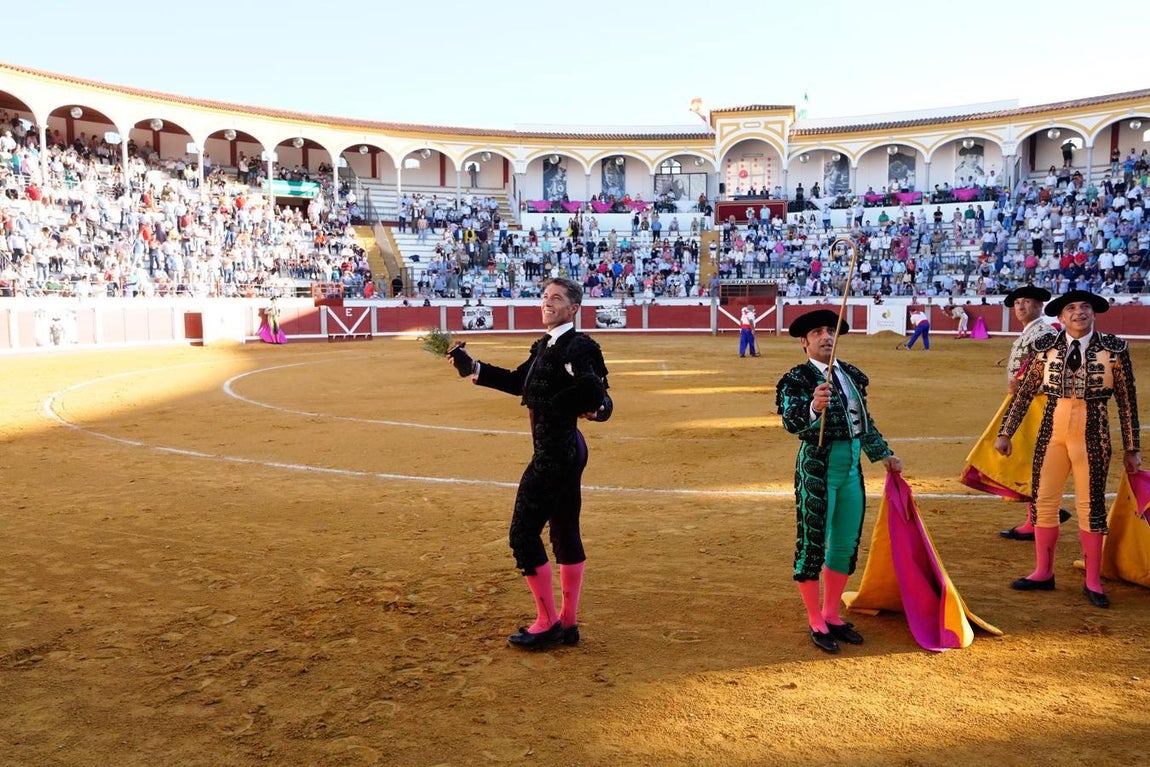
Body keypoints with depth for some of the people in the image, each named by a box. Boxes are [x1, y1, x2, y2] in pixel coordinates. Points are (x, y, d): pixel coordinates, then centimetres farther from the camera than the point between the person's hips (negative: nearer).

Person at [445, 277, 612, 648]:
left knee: (523, 533, -2)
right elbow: (518, 381, 24)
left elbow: (600, 401, -21)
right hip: (564, 450, 10)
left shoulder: (578, 347, -17)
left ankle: (548, 623, 10)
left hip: (556, 452, -10)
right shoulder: (545, 346, 11)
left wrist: (595, 406, -40)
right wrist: (473, 367, 21)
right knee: (565, 534, 14)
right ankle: (567, 623, 26)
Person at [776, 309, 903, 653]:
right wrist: (813, 408, -45)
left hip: (851, 469, 7)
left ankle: (831, 615, 31)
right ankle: (816, 623, 17)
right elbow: (792, 423, -26)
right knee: (812, 544, 2)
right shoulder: (797, 378, -11)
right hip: (817, 469, -7)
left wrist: (883, 454, 24)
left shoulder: (852, 374, 10)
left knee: (846, 545, 14)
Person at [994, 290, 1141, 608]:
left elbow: (1127, 400, 0)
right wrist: (1006, 432, 3)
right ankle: (1043, 573, 22)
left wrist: (1131, 448, 2)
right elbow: (1024, 393, 5)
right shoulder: (1045, 347, 1)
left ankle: (1093, 582, 18)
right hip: (1051, 431, 2)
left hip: (1093, 435, -2)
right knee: (1044, 501, 8)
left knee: (1090, 506, 5)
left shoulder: (1114, 348, -3)